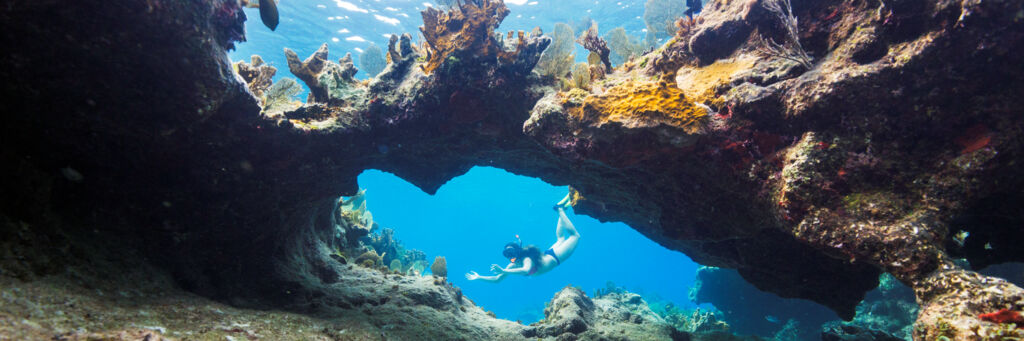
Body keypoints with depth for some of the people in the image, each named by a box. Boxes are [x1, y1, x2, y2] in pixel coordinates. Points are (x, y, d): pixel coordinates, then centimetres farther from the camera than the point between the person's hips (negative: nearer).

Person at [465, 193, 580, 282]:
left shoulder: (527, 259, -40)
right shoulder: (512, 266, -18)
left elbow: (526, 270, -63)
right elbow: (497, 279, -11)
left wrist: (504, 271, -67)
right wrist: (479, 277, -22)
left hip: (554, 257, -5)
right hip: (547, 256, 5)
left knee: (575, 235, 10)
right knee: (561, 238, 32)